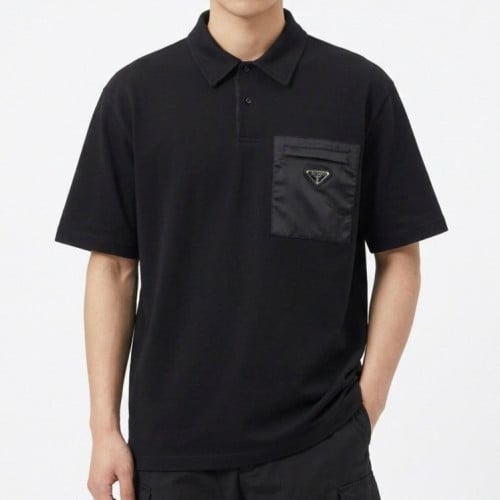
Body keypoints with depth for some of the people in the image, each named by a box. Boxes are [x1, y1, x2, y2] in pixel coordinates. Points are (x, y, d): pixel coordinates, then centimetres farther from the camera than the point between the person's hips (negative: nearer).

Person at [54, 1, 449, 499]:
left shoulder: (361, 88, -2)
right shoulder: (136, 92, 0)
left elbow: (398, 258, 2)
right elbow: (113, 267, 2)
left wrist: (365, 408, -5)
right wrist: (105, 426, -2)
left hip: (318, 444, -1)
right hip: (174, 445, 1)